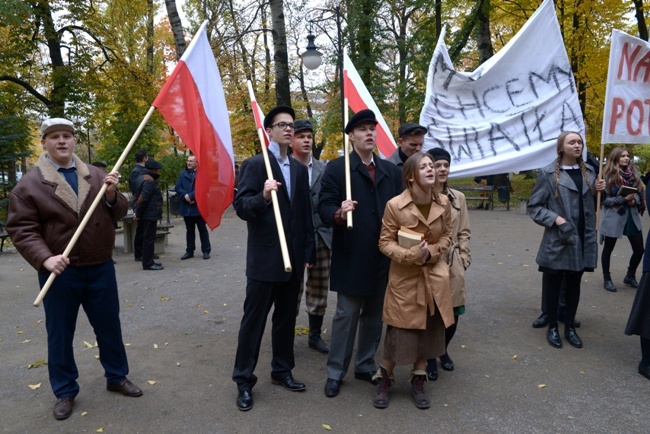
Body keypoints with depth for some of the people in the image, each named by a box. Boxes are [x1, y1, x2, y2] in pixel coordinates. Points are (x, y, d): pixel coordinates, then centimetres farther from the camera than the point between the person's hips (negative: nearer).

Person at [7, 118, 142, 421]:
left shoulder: (96, 176, 5)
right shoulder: (29, 184, -5)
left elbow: (119, 213, 7)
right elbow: (21, 229, -9)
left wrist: (112, 195, -15)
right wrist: (45, 258, -24)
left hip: (101, 268, 3)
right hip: (60, 273, -2)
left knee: (109, 327, 15)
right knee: (60, 334, 12)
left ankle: (117, 377, 35)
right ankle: (65, 392, 30)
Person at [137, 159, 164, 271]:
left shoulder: (145, 178, 16)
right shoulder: (149, 181, -17)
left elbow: (142, 199, 18)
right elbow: (142, 199, -23)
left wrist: (138, 213, 17)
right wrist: (139, 214, -14)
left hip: (148, 215, 10)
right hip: (150, 215, -10)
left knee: (148, 238, 15)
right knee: (149, 239, -5)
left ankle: (148, 261, 24)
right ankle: (148, 263, 1)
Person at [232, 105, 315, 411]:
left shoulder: (300, 169, 11)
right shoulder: (254, 164, -6)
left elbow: (306, 214, 12)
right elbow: (240, 207, -13)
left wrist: (308, 252, 9)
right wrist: (263, 196, -32)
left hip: (293, 258, 6)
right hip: (264, 258, -6)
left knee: (286, 317, 16)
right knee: (254, 320, 3)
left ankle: (282, 371, 32)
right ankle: (244, 381, 16)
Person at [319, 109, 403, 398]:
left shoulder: (391, 170, 12)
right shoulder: (336, 168, -3)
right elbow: (324, 205, -10)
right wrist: (339, 213, -32)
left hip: (383, 257, 5)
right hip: (351, 257, -5)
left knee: (375, 315, 15)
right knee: (346, 315, 3)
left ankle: (365, 365, 31)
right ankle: (335, 371, 19)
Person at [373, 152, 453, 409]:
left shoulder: (443, 203, -2)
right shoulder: (395, 205, -14)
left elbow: (447, 236, 9)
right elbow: (385, 242, -8)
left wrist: (431, 252, -9)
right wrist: (409, 255, -23)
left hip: (434, 276, 4)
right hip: (404, 277, -4)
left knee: (429, 330, 10)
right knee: (400, 331, 1)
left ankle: (418, 382, 30)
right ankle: (384, 380, 25)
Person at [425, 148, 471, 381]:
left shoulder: (458, 198, 7)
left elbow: (464, 232, 11)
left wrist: (462, 259, 4)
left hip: (452, 266, 4)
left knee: (453, 314, 9)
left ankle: (443, 350, 37)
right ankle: (430, 358, 25)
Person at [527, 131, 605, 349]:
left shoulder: (588, 172, 10)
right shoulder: (548, 173, -7)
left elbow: (590, 205, 17)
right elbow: (534, 206, -6)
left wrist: (597, 191, -2)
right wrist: (555, 219, -18)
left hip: (583, 239, 5)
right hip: (558, 239, -5)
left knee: (574, 284, 15)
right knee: (553, 284, 8)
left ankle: (570, 326, 29)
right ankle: (552, 327, 24)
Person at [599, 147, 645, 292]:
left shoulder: (634, 173, 5)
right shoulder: (608, 175, -9)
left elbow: (640, 192, 11)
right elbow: (604, 199, -10)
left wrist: (634, 200, -10)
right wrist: (623, 199, -20)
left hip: (632, 216, 5)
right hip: (613, 217, -5)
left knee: (639, 249, 7)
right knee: (608, 249, 8)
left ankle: (630, 276, 29)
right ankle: (607, 279, 23)